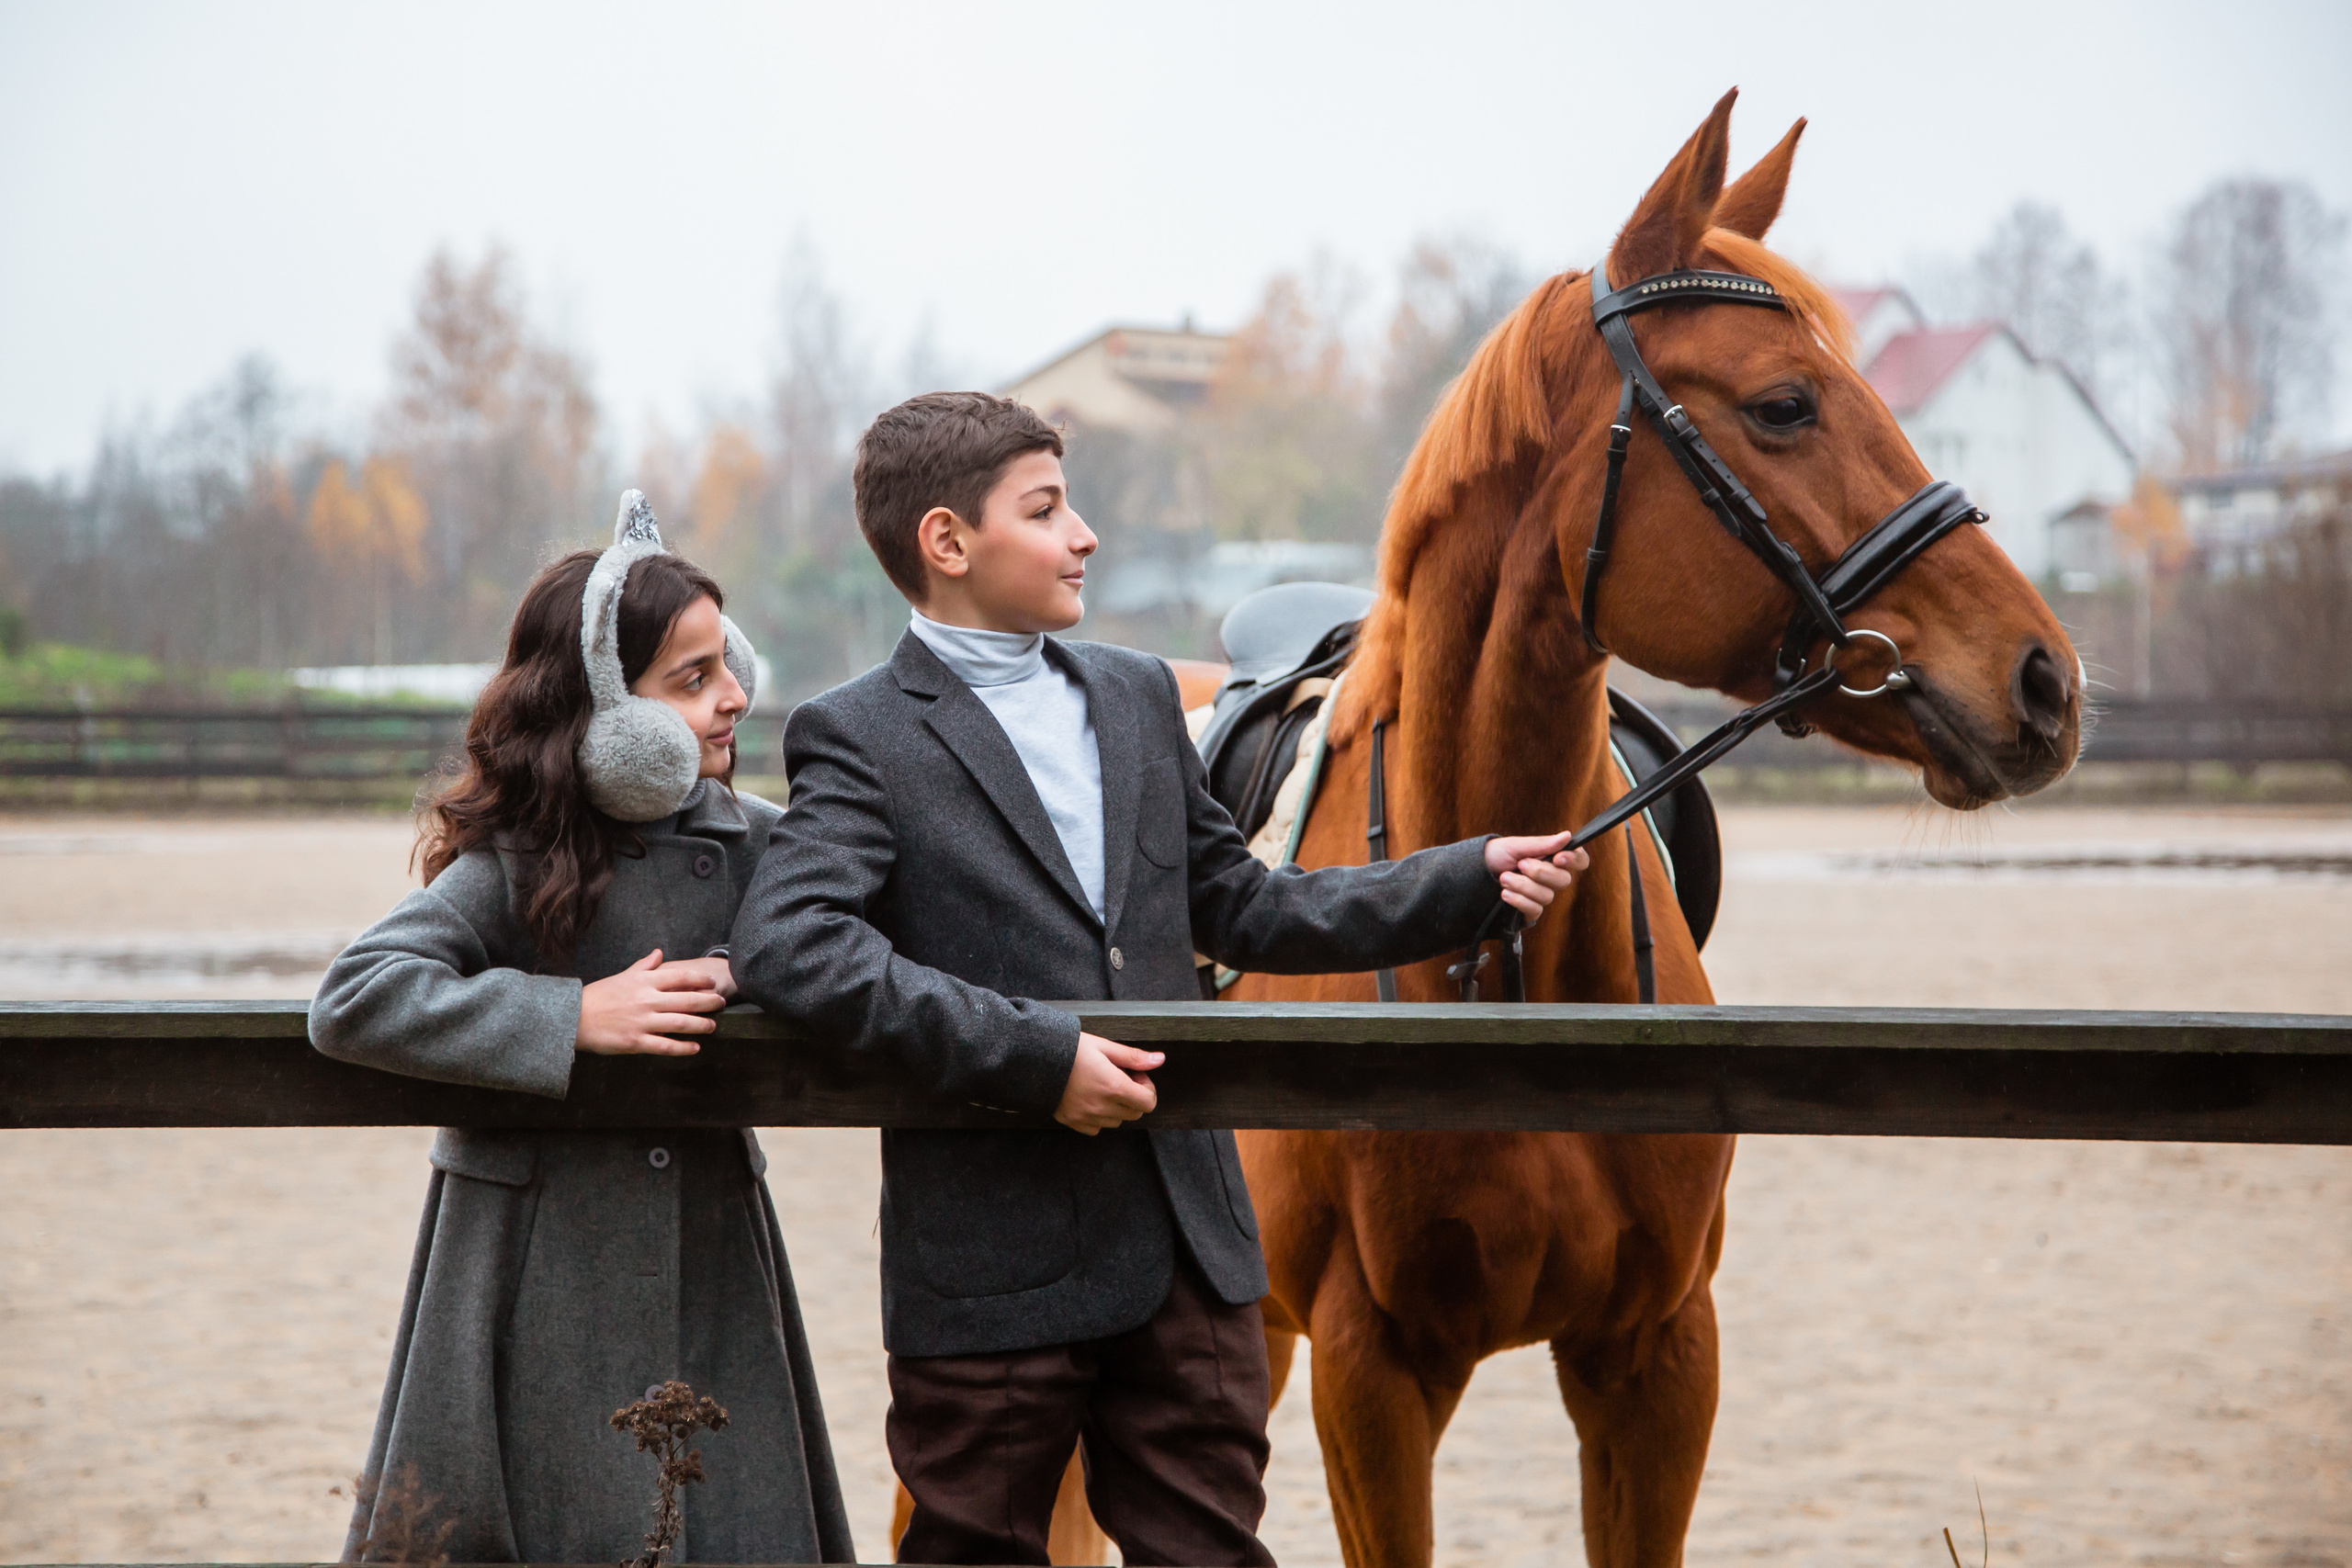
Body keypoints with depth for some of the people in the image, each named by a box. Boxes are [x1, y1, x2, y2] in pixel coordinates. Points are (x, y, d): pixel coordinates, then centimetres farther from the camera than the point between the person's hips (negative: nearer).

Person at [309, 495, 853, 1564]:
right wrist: (575, 1017, -22)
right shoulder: (515, 864, -10)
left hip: (707, 1263, 4)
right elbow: (354, 999, -19)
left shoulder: (750, 841, 3)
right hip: (546, 1271, -4)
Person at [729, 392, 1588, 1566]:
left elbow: (1240, 908, 20)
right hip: (992, 1264, -5)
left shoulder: (1136, 696, 14)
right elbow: (786, 946, -23)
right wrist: (1032, 1057, -26)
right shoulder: (860, 738, -7)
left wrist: (1473, 880, 12)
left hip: (1186, 1244, 5)